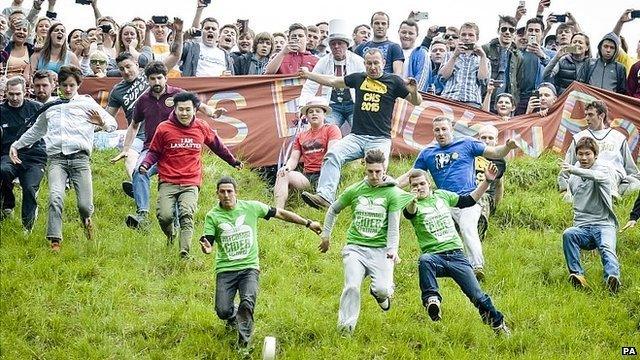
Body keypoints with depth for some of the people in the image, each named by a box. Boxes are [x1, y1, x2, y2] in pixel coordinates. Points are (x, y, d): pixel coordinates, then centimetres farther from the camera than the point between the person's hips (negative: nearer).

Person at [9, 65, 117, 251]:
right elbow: (35, 131, 39)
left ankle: (86, 219, 28)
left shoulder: (87, 103, 14)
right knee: (55, 198, -23)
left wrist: (102, 123, -11)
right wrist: (16, 145, 36)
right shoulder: (49, 108, 24)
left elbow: (113, 124, 12)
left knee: (85, 205, -9)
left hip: (79, 157, -2)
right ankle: (55, 241, -23)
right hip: (56, 159, 2)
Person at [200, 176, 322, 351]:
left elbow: (280, 213, 11)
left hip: (249, 267, 0)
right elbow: (208, 243, -4)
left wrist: (308, 223, 14)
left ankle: (244, 341, -8)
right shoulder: (213, 216, 0)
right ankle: (234, 316, 27)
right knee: (223, 311, -12)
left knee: (248, 302, -26)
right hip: (225, 269, 0)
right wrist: (206, 248, -30)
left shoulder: (251, 207, 2)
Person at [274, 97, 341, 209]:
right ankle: (278, 211, -35)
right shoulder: (301, 136, 25)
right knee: (282, 174, -23)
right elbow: (294, 158, 17)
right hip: (307, 176, 5)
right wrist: (287, 167, -7)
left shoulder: (331, 129, 9)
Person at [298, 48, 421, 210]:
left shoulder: (393, 81, 6)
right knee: (333, 155, -23)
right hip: (356, 136, 2)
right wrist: (308, 75, 30)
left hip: (380, 139, -2)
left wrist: (413, 92, -13)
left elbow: (417, 102, 10)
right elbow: (332, 81, 25)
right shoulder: (359, 78, 13)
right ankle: (324, 196, -33)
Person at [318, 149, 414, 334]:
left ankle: (380, 293, 20)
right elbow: (333, 209, 23)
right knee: (352, 286, -19)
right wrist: (325, 235, 24)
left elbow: (393, 226, -3)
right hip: (355, 247, 1)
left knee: (382, 289, -19)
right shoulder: (355, 190, 7)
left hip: (380, 249, -1)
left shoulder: (392, 193, 0)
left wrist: (392, 250, -17)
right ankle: (345, 327, -7)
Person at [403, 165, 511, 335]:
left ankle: (498, 324, 19)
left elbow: (469, 200, 21)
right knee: (424, 260, -41)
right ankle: (431, 299, -39)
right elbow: (409, 212, -25)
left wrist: (487, 181, 10)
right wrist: (413, 201, -49)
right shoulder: (413, 205, 0)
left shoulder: (442, 195, 14)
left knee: (477, 296, -2)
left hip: (456, 255, 3)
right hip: (434, 256, -3)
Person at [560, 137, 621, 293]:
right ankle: (577, 275, -43)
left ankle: (612, 277, -62)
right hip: (582, 227, 4)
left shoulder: (602, 171, 0)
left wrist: (574, 170, -42)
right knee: (568, 234, -31)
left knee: (607, 248, -35)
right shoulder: (573, 179, 18)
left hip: (603, 224, -4)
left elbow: (596, 175, -27)